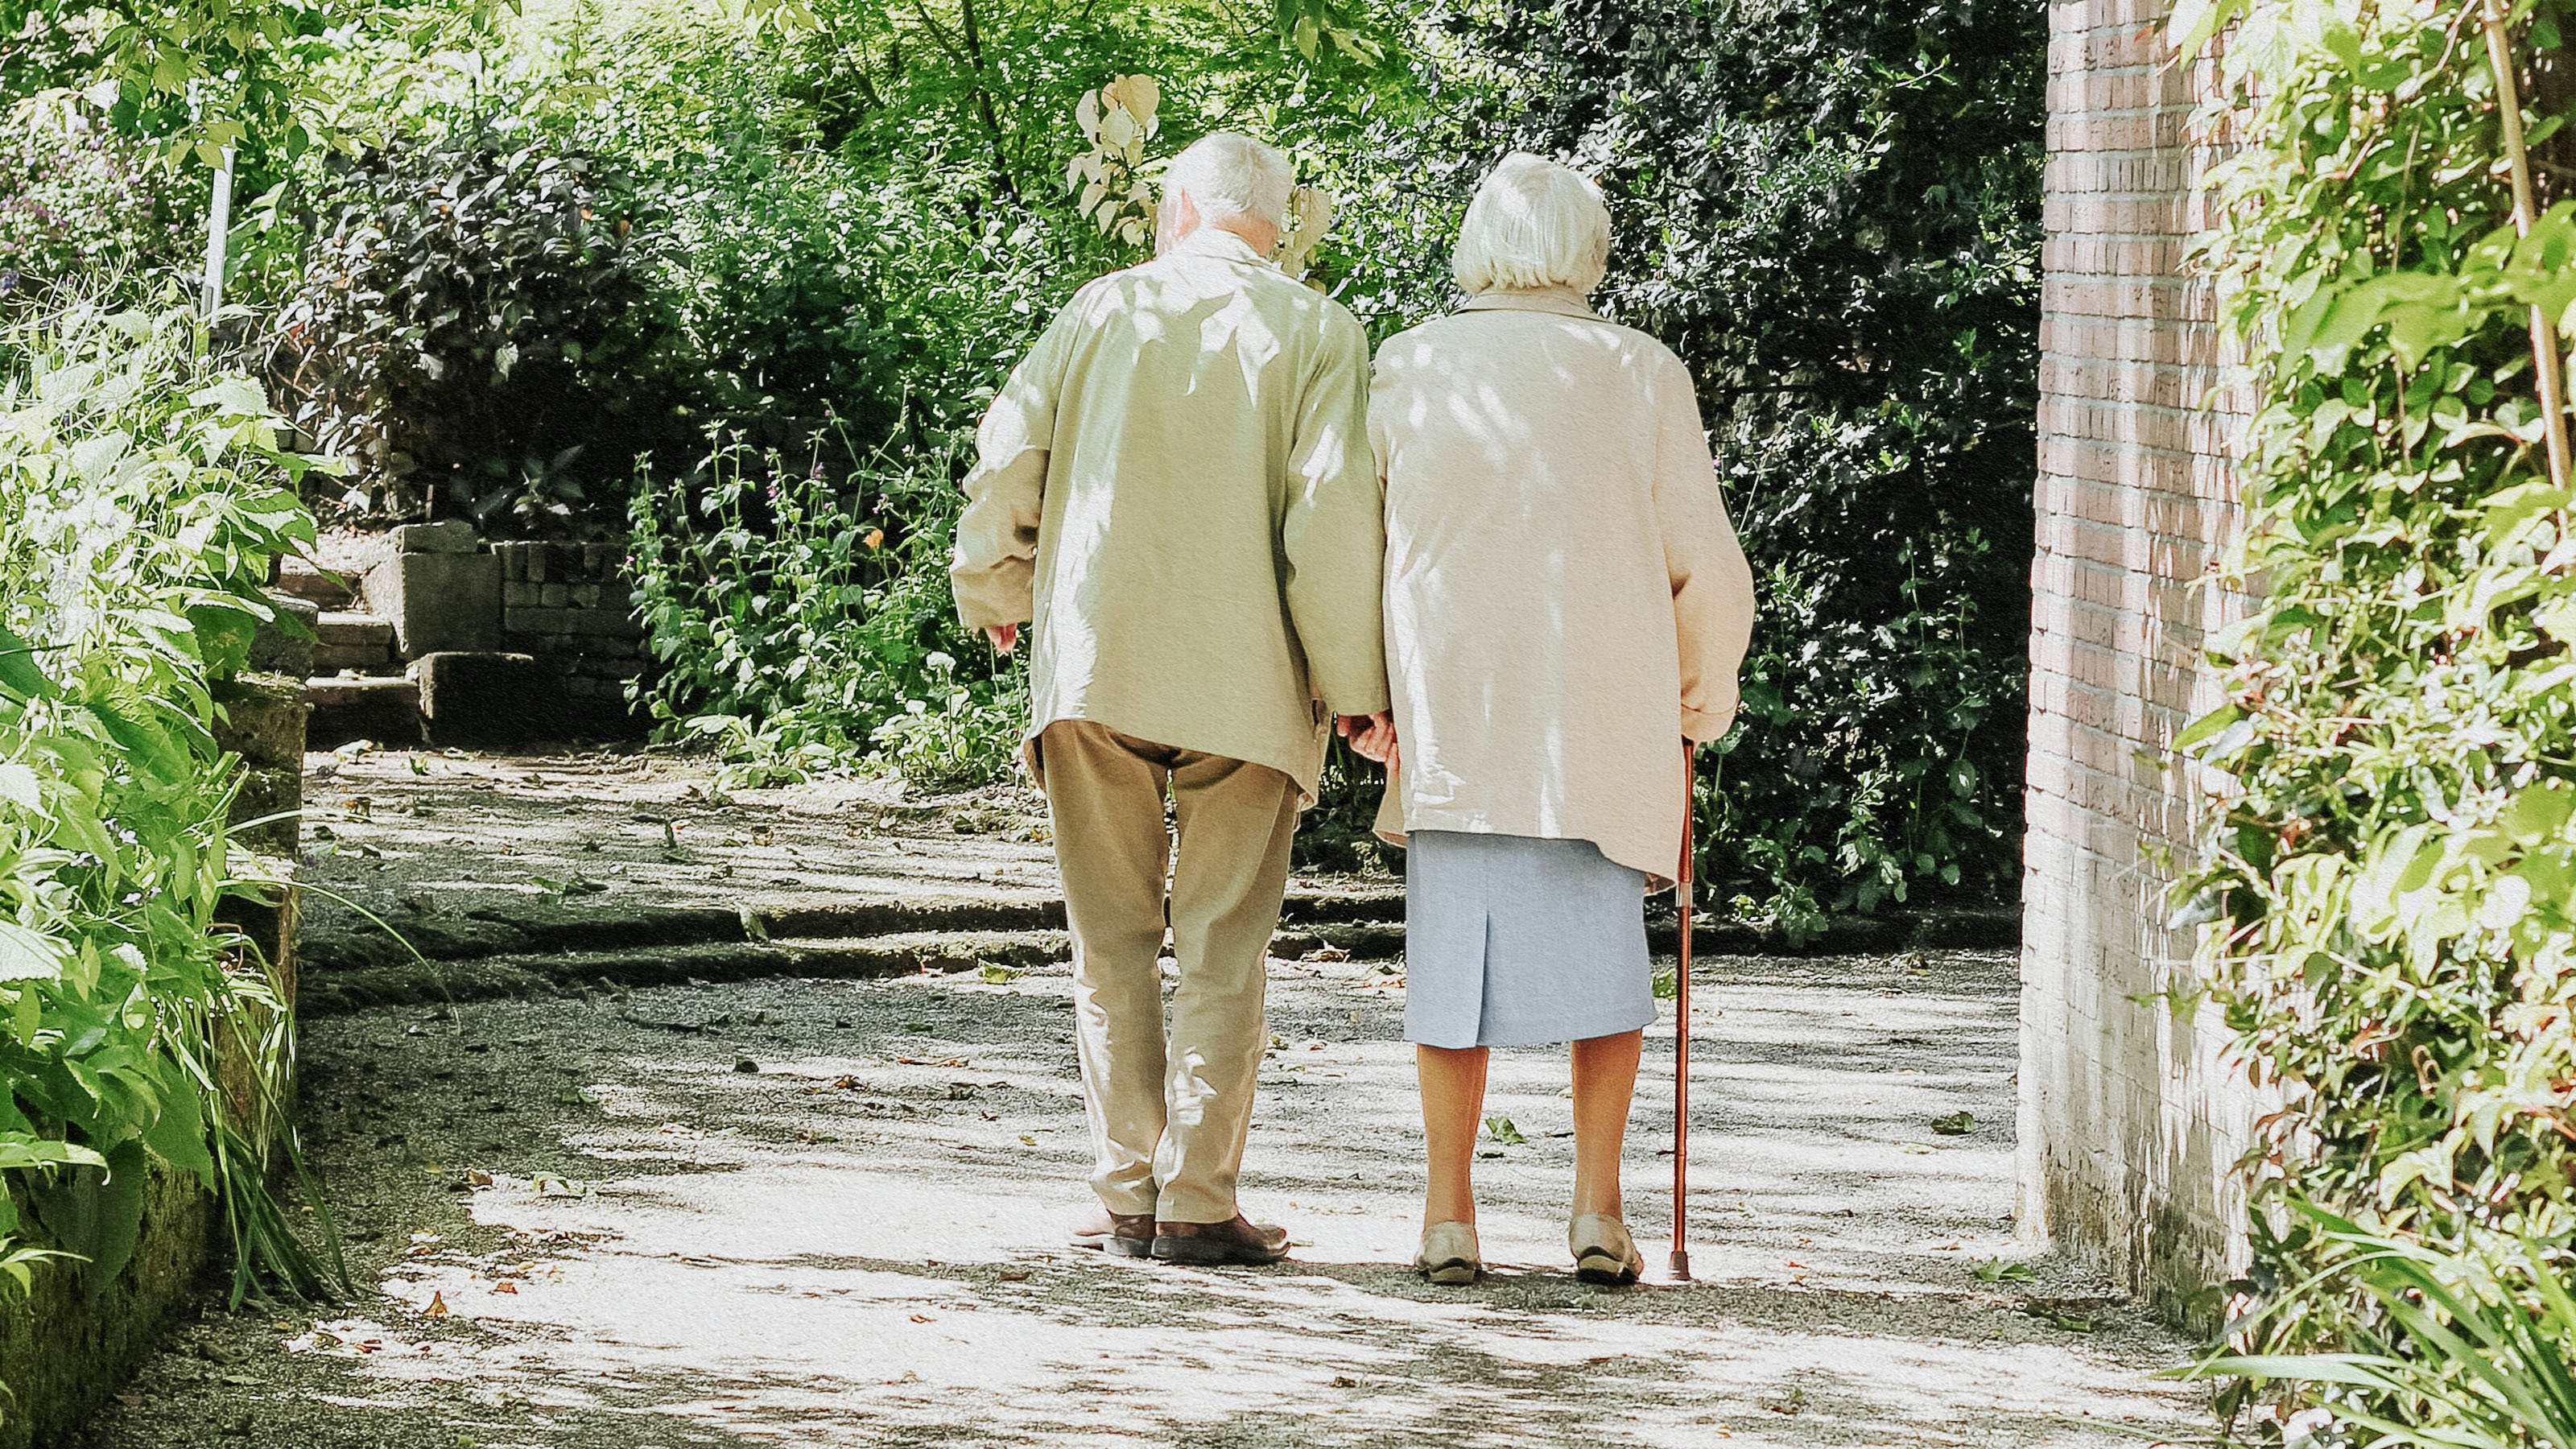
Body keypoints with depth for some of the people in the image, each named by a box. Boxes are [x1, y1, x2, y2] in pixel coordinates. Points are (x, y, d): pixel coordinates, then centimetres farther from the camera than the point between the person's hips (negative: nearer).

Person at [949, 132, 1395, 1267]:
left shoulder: (1104, 309, 7)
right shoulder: (1315, 332, 1)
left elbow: (1005, 459, 4)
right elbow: (1333, 512, -9)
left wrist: (995, 595, 21)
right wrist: (1357, 685, -3)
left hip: (1091, 663, 2)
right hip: (1245, 677, -2)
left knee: (1113, 941, 9)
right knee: (1223, 948, 3)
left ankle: (1125, 1197, 7)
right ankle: (1198, 1203, -1)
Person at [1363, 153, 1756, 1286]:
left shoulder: (1412, 370, 2)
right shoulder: (1641, 374, 1)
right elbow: (1705, 565, 3)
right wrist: (1702, 697, 17)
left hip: (1449, 713, 1)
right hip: (1604, 718, 0)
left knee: (1455, 953, 7)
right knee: (1602, 954, 9)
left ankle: (1449, 1215, 5)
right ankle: (1598, 1207, 1)